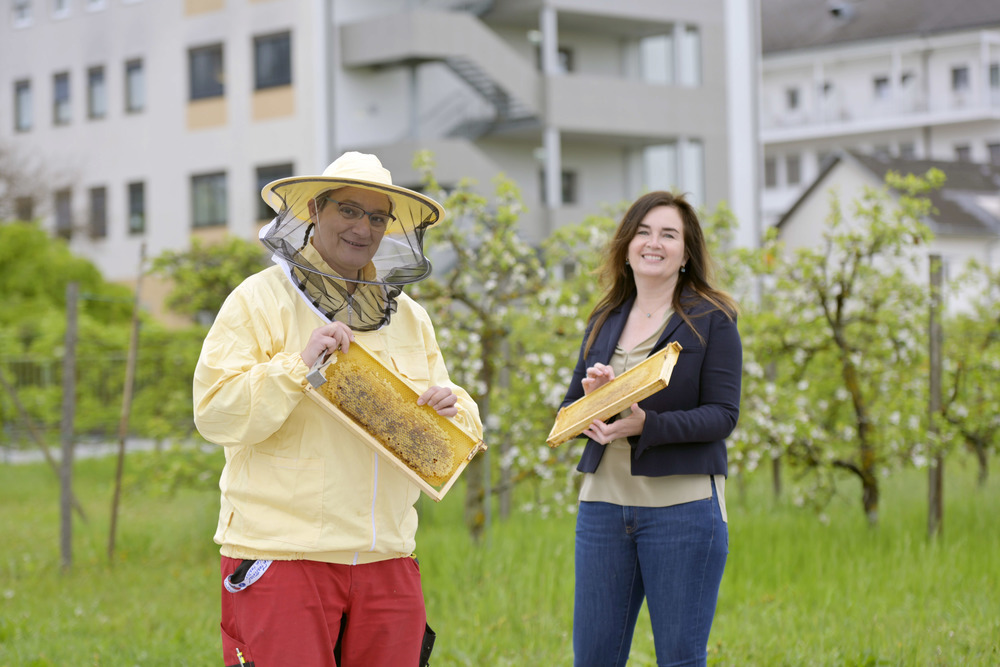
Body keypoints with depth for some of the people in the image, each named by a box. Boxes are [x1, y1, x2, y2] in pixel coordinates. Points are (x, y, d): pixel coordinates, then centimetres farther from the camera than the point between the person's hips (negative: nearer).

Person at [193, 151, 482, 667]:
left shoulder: (409, 317, 16)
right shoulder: (260, 300, -1)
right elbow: (215, 414, -10)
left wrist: (451, 411, -5)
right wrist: (299, 364, -20)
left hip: (386, 560, 5)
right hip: (281, 555, -5)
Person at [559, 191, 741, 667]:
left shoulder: (711, 320, 0)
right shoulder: (604, 322, 15)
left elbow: (723, 414, -9)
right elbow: (567, 412, 14)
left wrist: (647, 425, -23)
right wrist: (591, 400, -9)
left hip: (682, 507, -5)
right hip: (603, 503, 5)